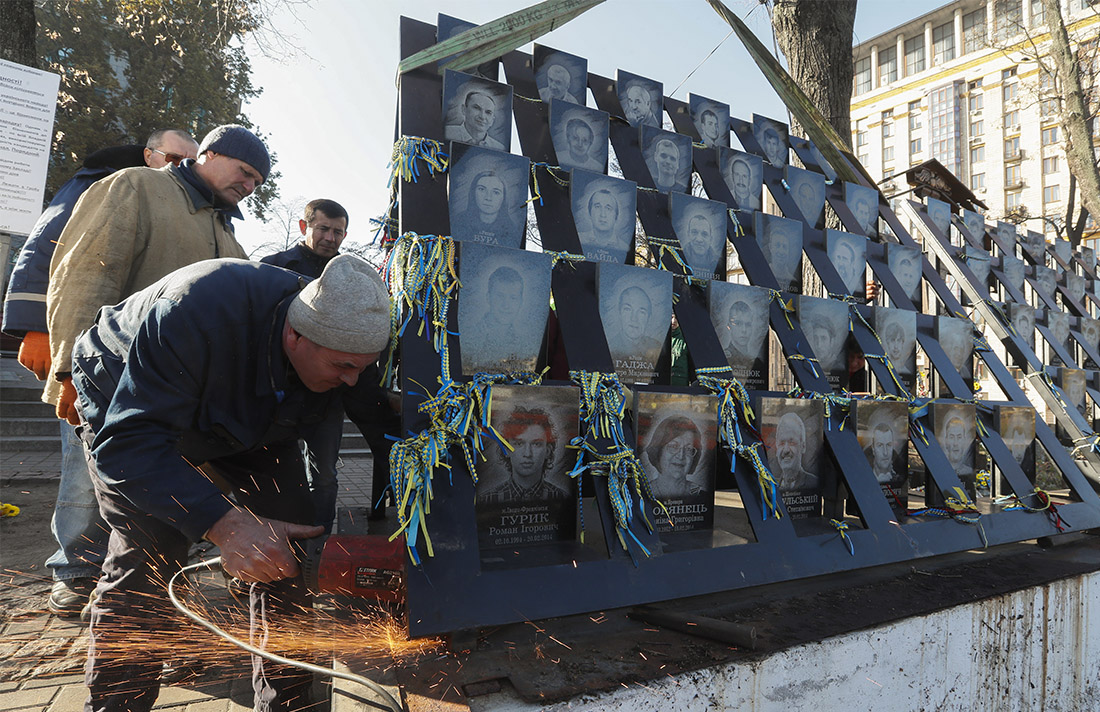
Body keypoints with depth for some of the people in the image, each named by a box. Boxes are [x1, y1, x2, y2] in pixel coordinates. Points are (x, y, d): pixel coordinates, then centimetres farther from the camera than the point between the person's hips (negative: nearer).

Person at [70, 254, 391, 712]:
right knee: (150, 550, -19)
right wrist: (221, 522, -54)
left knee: (289, 543, -7)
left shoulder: (345, 341, -28)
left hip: (249, 421, 4)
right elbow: (127, 443, -44)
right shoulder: (195, 314, -44)